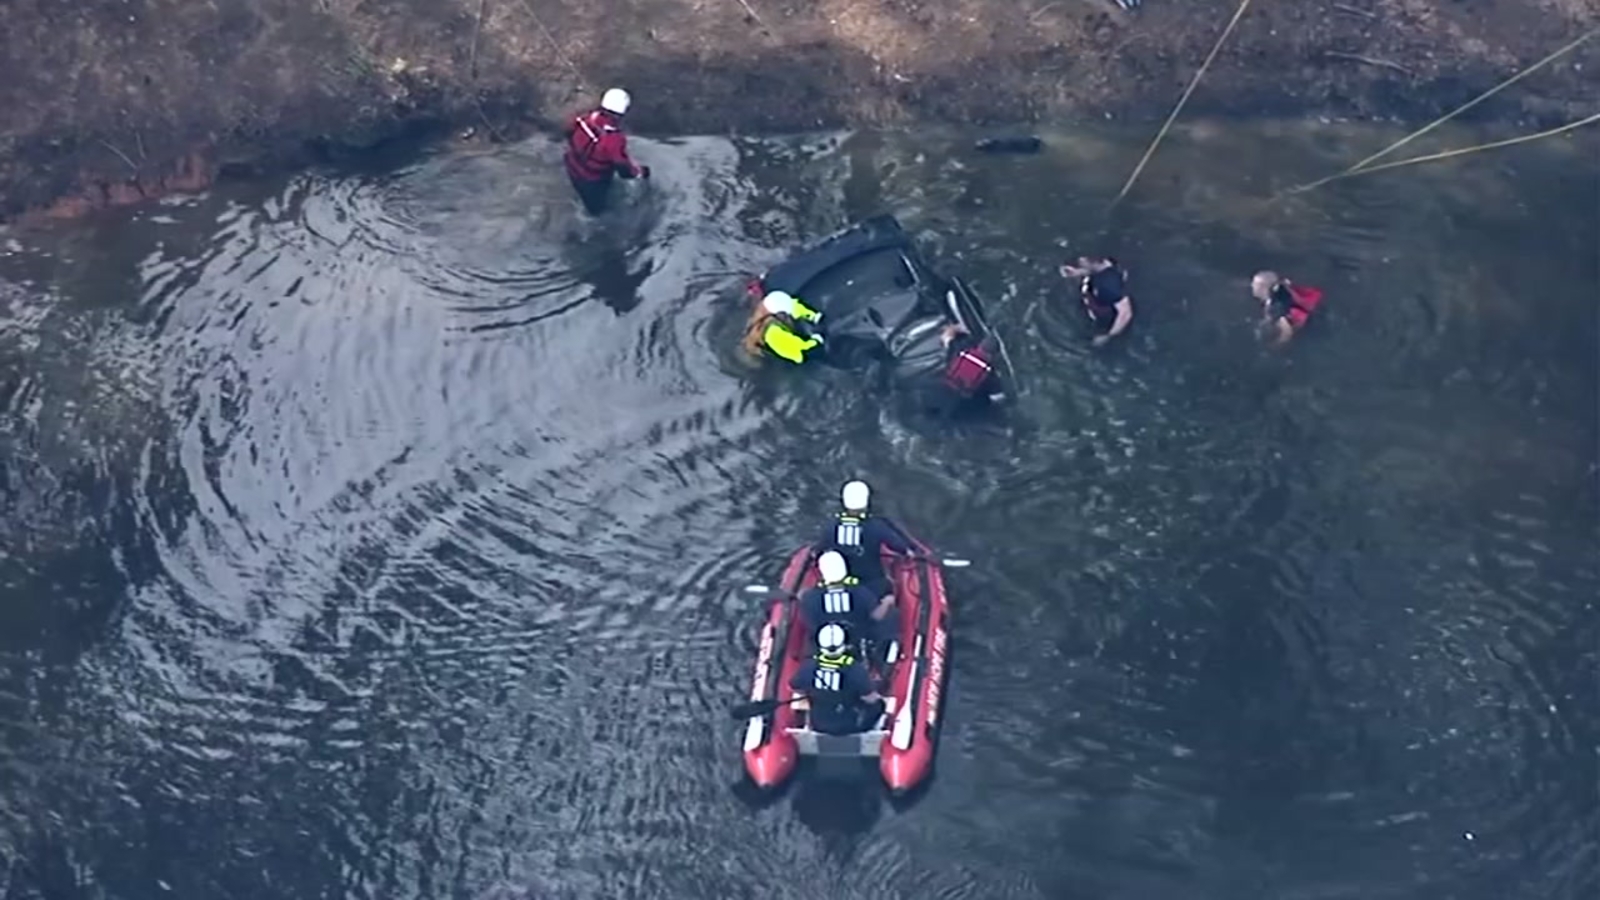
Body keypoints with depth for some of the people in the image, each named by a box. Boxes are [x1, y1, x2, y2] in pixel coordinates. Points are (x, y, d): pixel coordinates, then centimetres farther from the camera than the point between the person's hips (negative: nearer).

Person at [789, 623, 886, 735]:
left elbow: (795, 688, -1)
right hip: (849, 726, -3)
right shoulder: (855, 669, -27)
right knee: (877, 703, 19)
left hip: (818, 724, 3)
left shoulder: (809, 665, -18)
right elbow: (871, 698, -19)